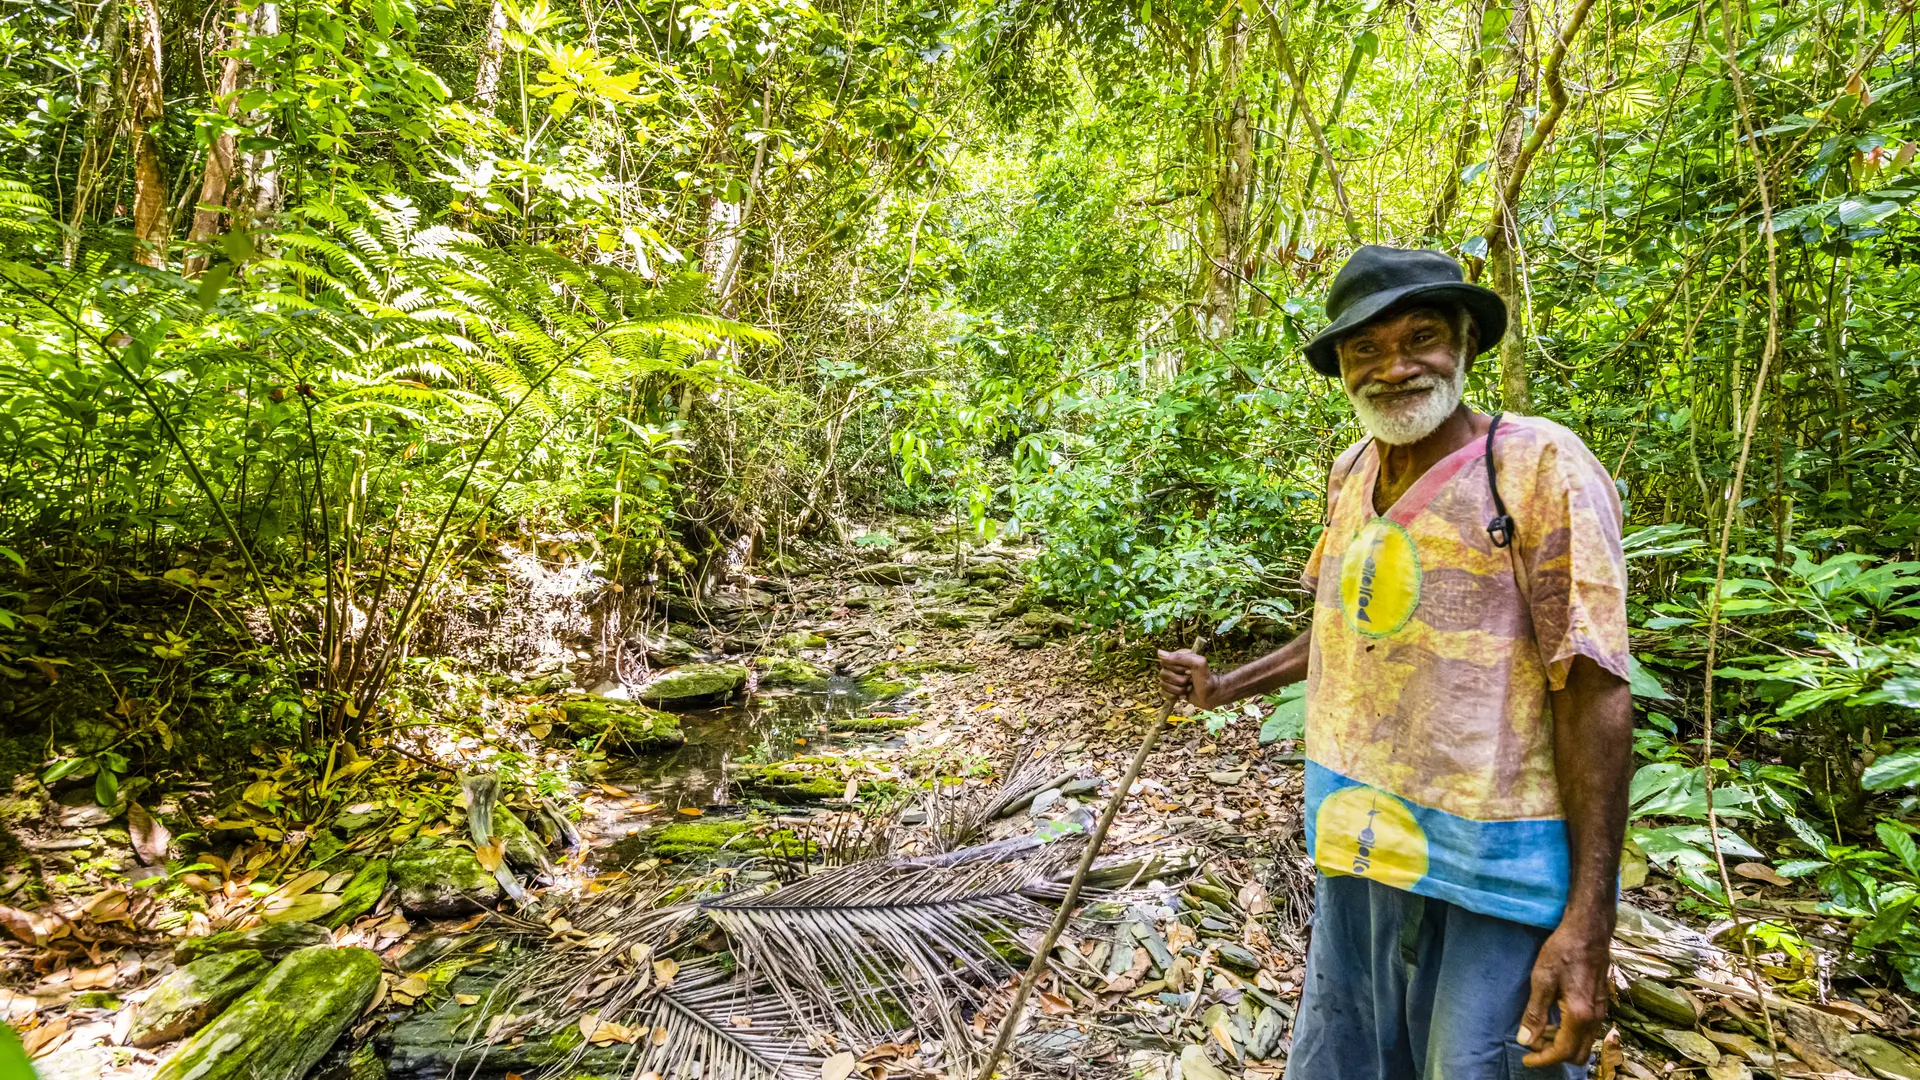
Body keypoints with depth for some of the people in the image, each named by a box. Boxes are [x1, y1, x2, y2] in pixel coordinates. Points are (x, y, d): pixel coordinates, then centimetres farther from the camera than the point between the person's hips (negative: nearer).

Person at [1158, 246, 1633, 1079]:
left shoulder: (1540, 468, -14)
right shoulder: (1351, 475, 5)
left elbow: (1594, 694, -16)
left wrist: (1589, 921, -17)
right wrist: (1223, 688, 19)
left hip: (1486, 871, -6)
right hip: (1357, 849, 6)